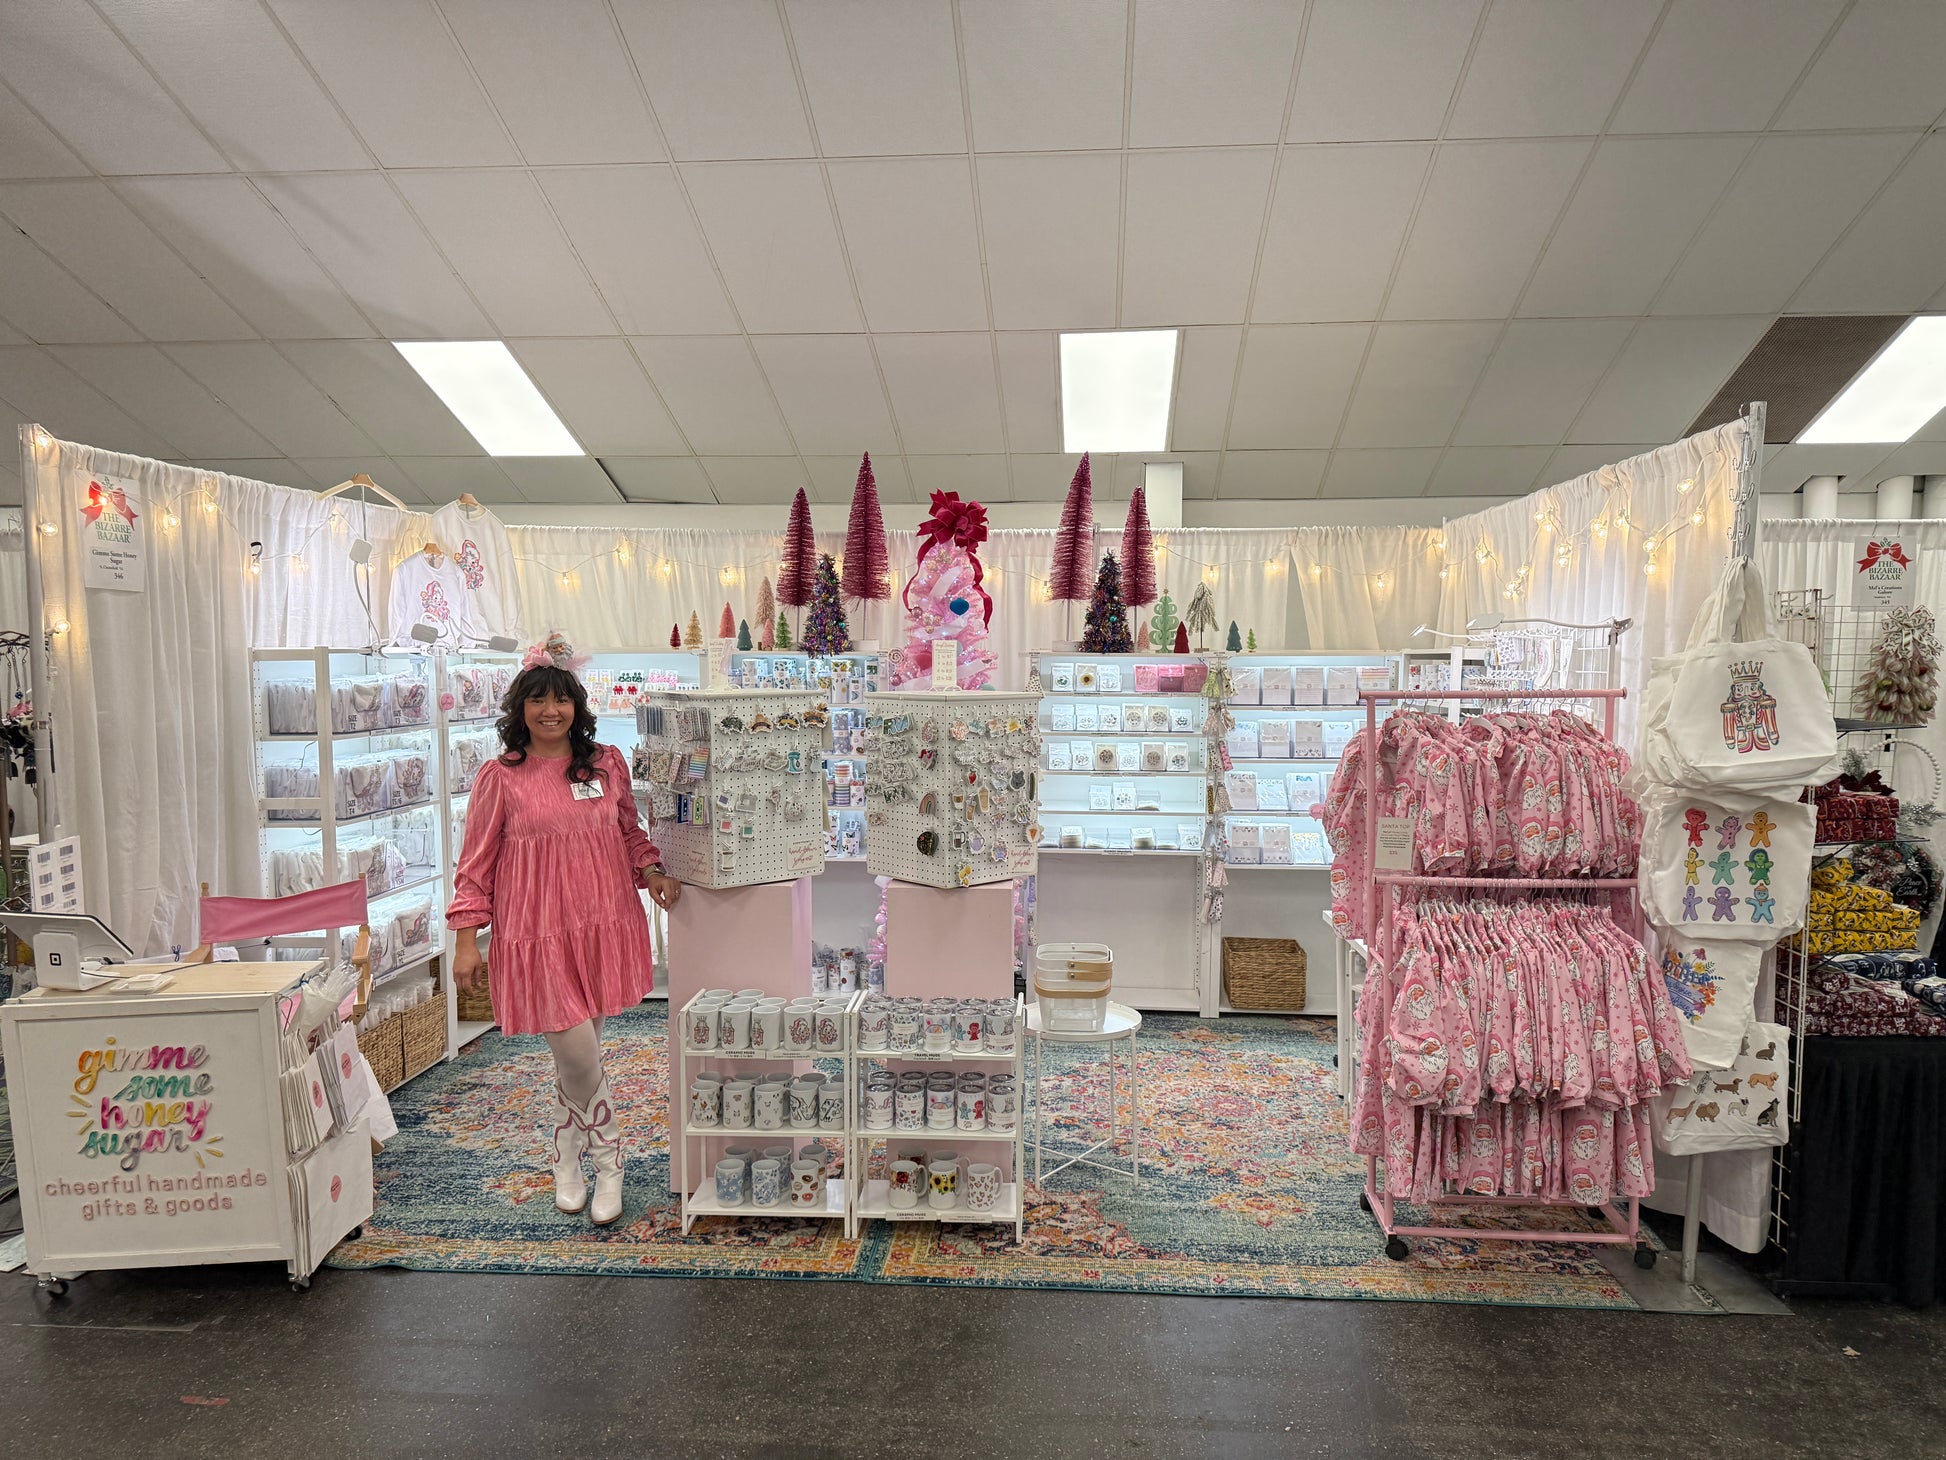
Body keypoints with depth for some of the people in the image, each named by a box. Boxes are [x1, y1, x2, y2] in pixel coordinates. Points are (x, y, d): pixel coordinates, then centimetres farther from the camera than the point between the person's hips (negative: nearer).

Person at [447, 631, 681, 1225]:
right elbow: (477, 863, 1)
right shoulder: (500, 777, -3)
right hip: (537, 932, -3)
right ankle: (608, 1165, 19)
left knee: (579, 1055, 11)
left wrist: (653, 873, 0)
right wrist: (466, 939, -2)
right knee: (579, 1057, -5)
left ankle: (565, 1159, 34)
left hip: (604, 925, 3)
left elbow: (630, 833, 18)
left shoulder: (607, 763, 6)